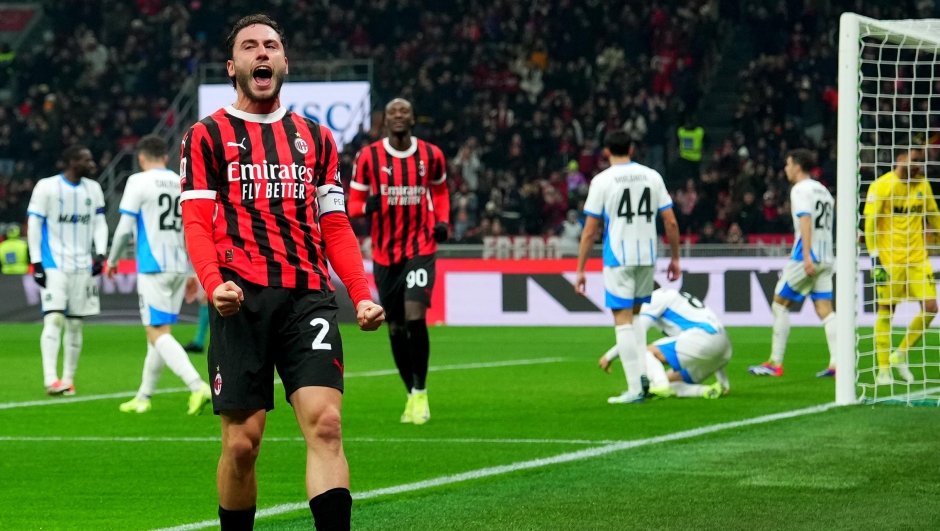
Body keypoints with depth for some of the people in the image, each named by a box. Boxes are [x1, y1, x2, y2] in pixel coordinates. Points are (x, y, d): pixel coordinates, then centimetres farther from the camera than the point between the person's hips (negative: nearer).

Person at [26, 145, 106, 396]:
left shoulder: (93, 189, 10)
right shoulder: (46, 187, -6)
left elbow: (99, 223, 13)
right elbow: (34, 226, -4)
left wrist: (100, 253, -2)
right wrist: (36, 262, -9)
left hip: (83, 267, 5)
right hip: (54, 265, -5)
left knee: (75, 325, 7)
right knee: (54, 320, -16)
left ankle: (68, 380, 15)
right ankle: (50, 380, -22)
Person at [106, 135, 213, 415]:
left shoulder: (138, 182, -5)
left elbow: (124, 229, -7)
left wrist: (112, 261, 8)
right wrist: (193, 272, 21)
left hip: (153, 267, -7)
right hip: (179, 266, 7)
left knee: (158, 333, -8)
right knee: (158, 331, 14)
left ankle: (198, 387, -24)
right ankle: (143, 397, 21)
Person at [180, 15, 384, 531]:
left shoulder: (316, 138, 20)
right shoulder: (206, 136, 11)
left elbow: (335, 228, 18)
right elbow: (196, 222, 1)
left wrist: (362, 294, 3)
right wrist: (214, 283, -17)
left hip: (308, 295, 2)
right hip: (242, 298, -2)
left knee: (325, 424, -15)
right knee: (242, 441, -3)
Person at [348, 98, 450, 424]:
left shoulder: (431, 155, 1)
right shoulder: (368, 157, -3)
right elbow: (353, 202, 2)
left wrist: (443, 221, 2)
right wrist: (367, 207, -21)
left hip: (421, 249, -1)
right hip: (385, 254, 1)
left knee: (415, 317, -19)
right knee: (395, 328, 6)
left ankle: (420, 392, -6)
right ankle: (412, 395, 23)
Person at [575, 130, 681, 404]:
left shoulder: (602, 180, -4)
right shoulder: (652, 176, 6)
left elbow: (590, 231, -5)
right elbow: (671, 222, 4)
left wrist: (580, 269, 1)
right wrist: (675, 258, 16)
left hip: (618, 258, -4)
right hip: (647, 256, 4)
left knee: (623, 320, -2)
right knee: (638, 314, 23)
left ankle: (635, 389, -7)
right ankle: (643, 371, 10)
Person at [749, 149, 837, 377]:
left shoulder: (800, 190, -7)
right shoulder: (823, 190, 19)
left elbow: (806, 220, -21)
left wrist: (806, 256, -30)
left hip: (807, 258, -8)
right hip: (825, 259, 8)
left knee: (780, 304, 2)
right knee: (825, 310, 3)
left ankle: (775, 363, 2)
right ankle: (837, 364, -10)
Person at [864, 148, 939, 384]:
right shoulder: (882, 185, -8)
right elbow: (869, 222, -10)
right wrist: (874, 256, -14)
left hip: (918, 257, 5)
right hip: (889, 259, -5)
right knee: (886, 312, -1)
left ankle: (900, 355, 14)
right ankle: (883, 370, 8)